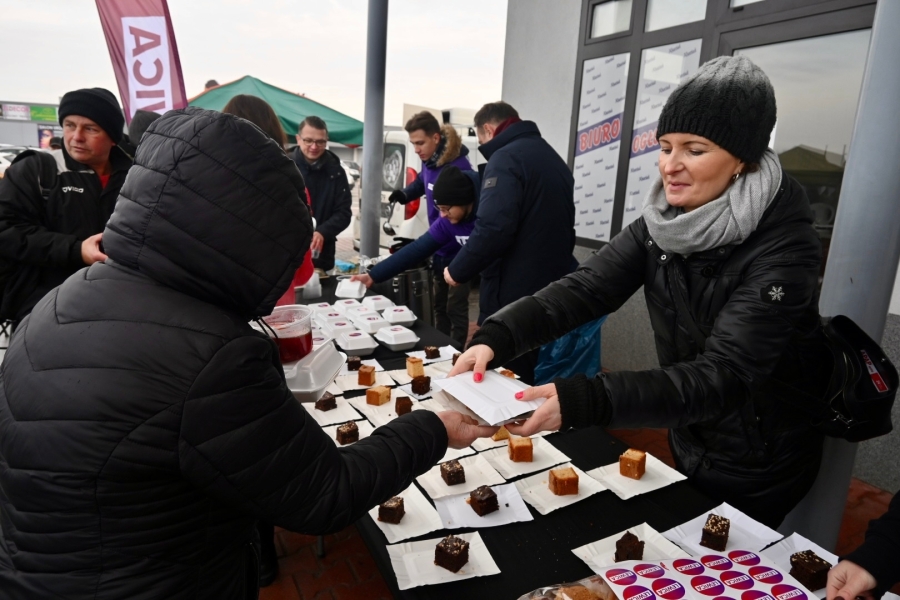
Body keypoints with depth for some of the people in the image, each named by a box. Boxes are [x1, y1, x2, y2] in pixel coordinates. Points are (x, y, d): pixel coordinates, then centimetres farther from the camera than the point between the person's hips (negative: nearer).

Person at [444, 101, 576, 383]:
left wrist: (457, 270, -12)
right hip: (550, 289, 9)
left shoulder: (506, 158, -12)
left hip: (513, 293, -9)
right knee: (534, 380, 17)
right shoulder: (553, 158, 16)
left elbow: (493, 228, -25)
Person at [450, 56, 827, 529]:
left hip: (760, 471, -5)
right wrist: (494, 339, -36)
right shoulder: (660, 223, -9)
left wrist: (580, 400, -48)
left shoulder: (783, 248, -27)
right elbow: (583, 288, -19)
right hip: (689, 449, 6)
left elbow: (722, 377, -36)